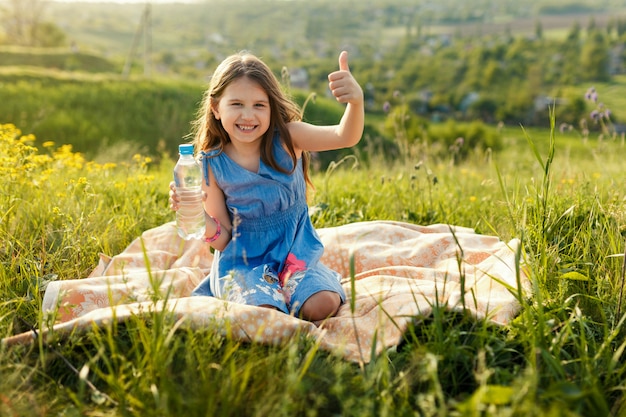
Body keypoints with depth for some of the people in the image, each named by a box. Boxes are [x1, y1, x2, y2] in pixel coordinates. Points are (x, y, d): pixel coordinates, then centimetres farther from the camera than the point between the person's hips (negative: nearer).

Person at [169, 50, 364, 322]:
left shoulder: (286, 139, -12)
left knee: (322, 305, -23)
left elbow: (345, 137, -29)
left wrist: (356, 101, -51)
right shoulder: (214, 165, -10)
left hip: (296, 255, 1)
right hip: (244, 261, -1)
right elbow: (222, 240, -5)